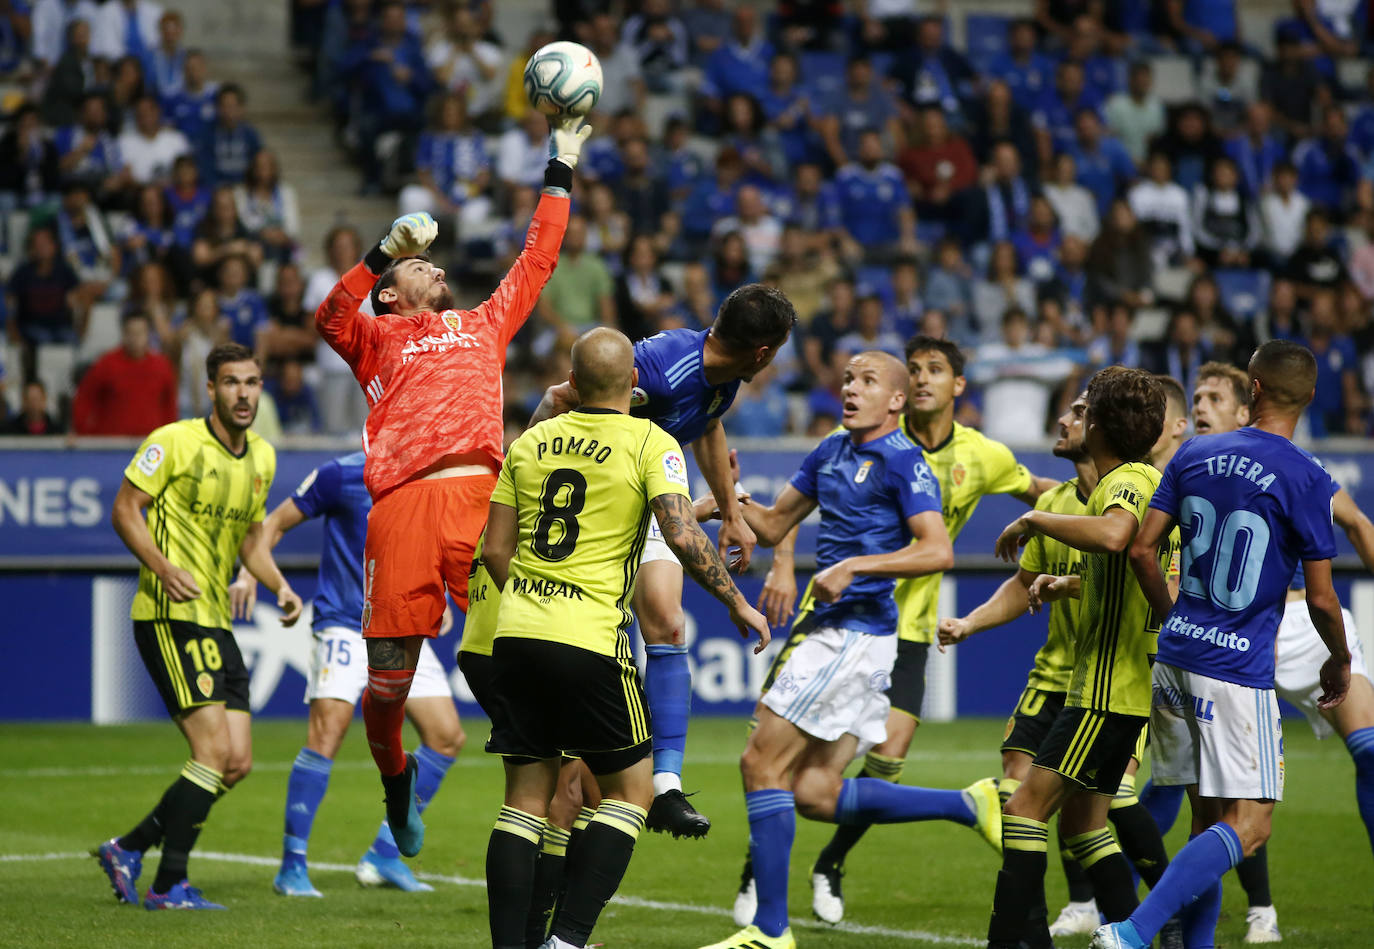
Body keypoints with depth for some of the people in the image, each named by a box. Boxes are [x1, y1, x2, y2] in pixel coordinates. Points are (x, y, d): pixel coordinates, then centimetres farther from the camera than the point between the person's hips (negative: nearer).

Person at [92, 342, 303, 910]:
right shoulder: (174, 441, -8)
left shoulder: (262, 457, 14)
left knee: (237, 762, 3)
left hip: (216, 621, 8)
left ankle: (128, 849, 16)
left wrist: (280, 586, 8)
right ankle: (169, 886, -7)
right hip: (170, 615, -8)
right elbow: (124, 509, -8)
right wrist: (164, 567, -22)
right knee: (215, 751, -15)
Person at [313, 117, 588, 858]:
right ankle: (394, 778, 22)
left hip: (480, 492, 2)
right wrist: (386, 249, -5)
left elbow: (536, 261, 36)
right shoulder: (378, 339, 20)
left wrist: (560, 173, 38)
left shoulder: (484, 323, 30)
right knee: (389, 668, 0)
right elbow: (329, 319, 0)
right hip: (404, 500, -2)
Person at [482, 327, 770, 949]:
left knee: (525, 799, 9)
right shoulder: (650, 444, -3)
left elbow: (495, 549, 13)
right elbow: (683, 536, -15)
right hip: (590, 642, -5)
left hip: (516, 636, 5)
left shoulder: (530, 442, 11)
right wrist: (737, 602, -2)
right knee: (630, 789, 7)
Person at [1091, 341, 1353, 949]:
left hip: (1176, 654, 6)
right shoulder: (1307, 480, -9)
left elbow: (1140, 549, 7)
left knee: (1208, 817, 15)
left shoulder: (1195, 455, 5)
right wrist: (1339, 662, 11)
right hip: (1237, 670, -6)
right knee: (1247, 826, -5)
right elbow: (1321, 600, -8)